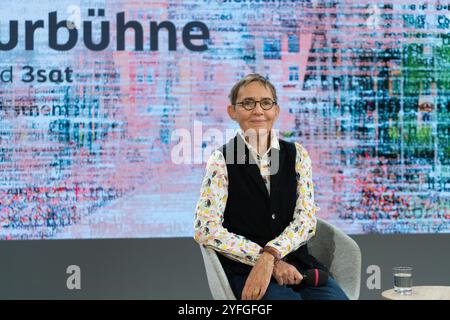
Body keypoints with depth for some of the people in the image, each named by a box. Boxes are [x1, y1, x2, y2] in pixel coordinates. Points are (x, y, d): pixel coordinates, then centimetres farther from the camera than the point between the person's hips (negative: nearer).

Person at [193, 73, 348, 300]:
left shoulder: (296, 155, 9)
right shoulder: (222, 160, 0)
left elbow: (306, 219, 0)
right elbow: (205, 230, -10)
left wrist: (269, 257, -18)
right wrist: (271, 263, -14)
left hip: (297, 263, 4)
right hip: (246, 270, -3)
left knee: (336, 297, -23)